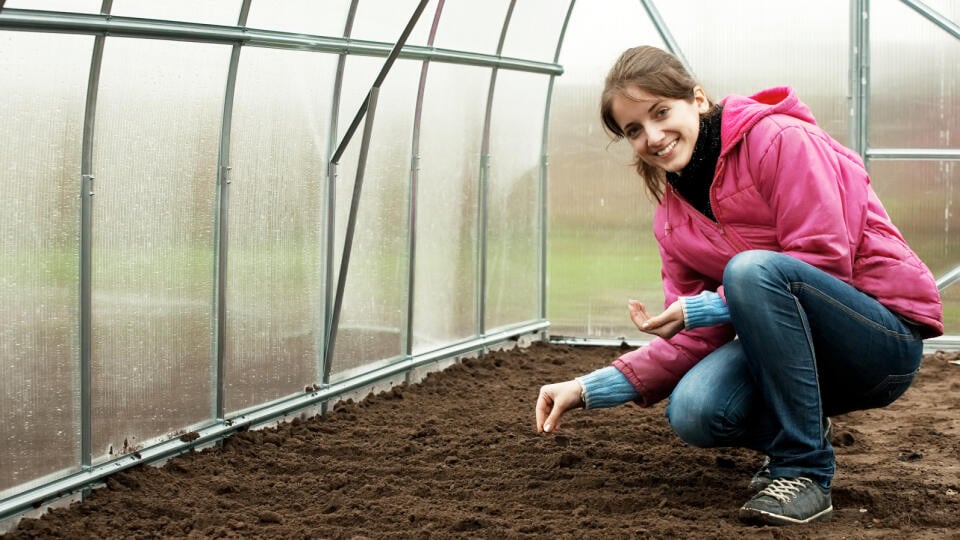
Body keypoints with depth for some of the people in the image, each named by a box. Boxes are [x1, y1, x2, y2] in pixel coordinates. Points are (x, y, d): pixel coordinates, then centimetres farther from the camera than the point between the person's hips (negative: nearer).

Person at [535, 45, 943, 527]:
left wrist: (703, 309, -22)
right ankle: (795, 435, 10)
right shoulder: (673, 221, 7)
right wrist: (589, 389, -6)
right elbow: (695, 339, 5)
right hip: (791, 334, 6)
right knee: (693, 411, -24)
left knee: (751, 267, -33)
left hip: (888, 335, -6)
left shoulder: (779, 139, -14)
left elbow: (826, 260, -20)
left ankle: (803, 471, -21)